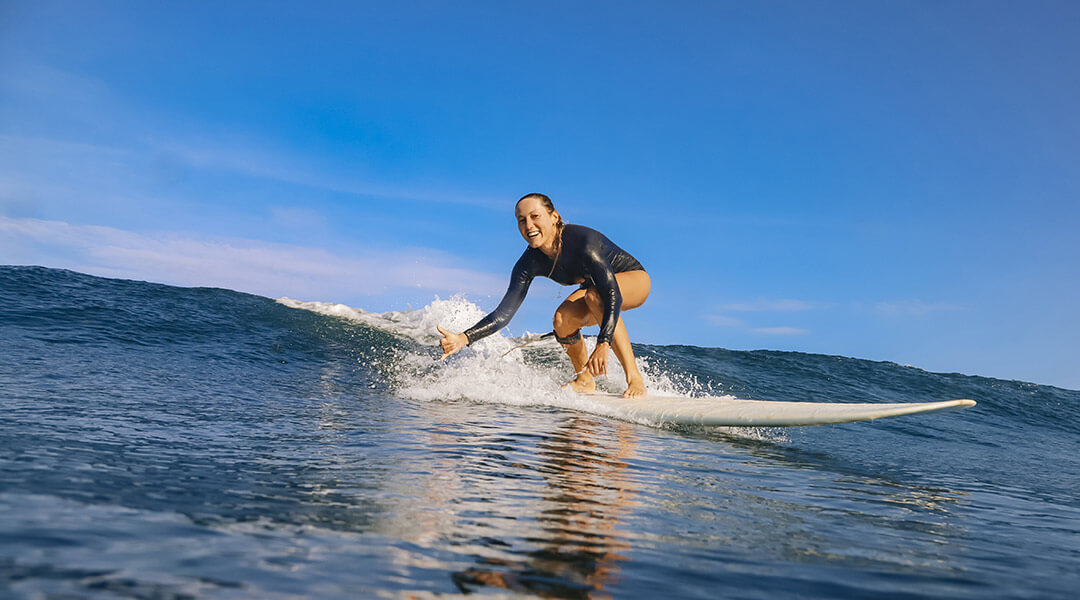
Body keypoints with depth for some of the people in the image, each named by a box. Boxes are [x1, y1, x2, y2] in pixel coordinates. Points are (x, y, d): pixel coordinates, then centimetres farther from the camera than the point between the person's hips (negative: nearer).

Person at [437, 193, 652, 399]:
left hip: (634, 278, -5)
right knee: (562, 319, -24)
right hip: (592, 287, 5)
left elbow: (613, 296, -43)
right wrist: (463, 339, -34)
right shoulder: (529, 264, -19)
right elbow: (504, 313, -20)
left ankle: (634, 377, -32)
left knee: (595, 295, -37)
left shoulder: (584, 241, -36)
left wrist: (603, 345, -56)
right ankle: (585, 380, 1)